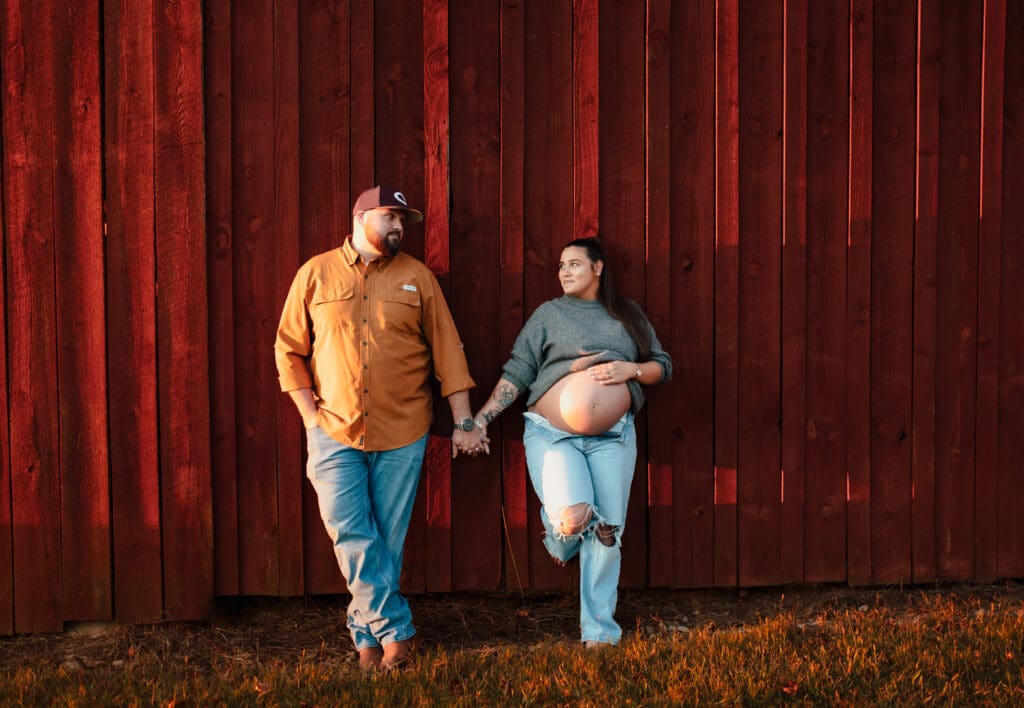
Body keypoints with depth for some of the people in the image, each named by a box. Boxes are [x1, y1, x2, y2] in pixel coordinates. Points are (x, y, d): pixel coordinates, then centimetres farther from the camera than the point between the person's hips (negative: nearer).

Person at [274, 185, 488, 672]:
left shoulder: (416, 277, 7)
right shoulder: (316, 273, 6)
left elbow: (447, 351, 6)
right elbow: (288, 349, 8)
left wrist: (464, 422, 1)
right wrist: (310, 414, -2)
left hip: (402, 434, 1)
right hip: (335, 432, 0)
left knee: (387, 541, 4)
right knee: (351, 535, -8)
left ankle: (368, 635, 17)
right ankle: (396, 630, 1)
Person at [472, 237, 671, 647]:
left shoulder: (628, 315, 14)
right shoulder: (549, 314, 7)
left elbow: (663, 366, 15)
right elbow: (516, 373, 3)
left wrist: (630, 369, -6)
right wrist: (482, 419, -6)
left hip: (612, 436, 2)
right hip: (551, 434, -2)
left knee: (607, 531, 1)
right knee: (573, 517, -24)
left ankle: (598, 627, 15)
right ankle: (559, 537, 15)